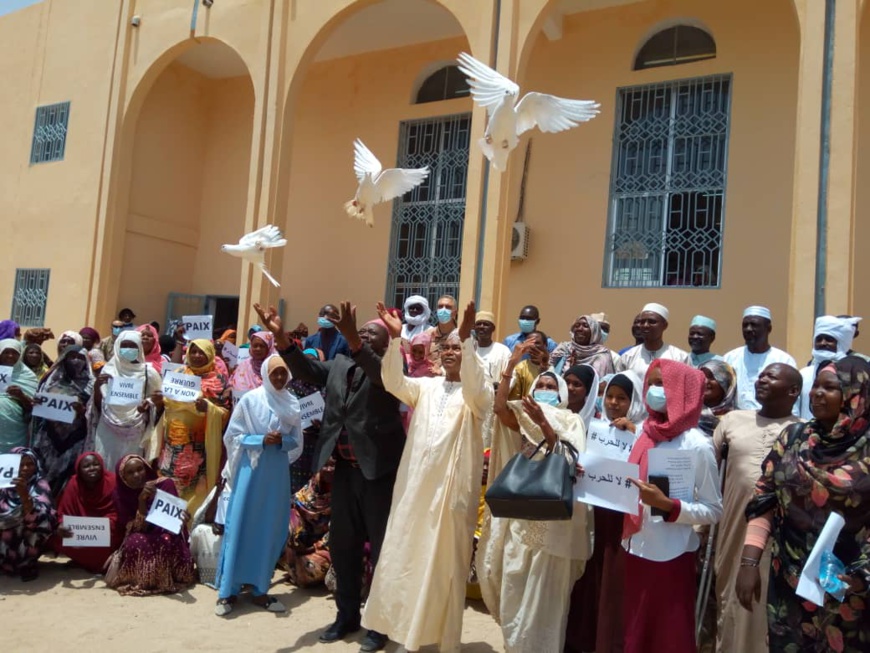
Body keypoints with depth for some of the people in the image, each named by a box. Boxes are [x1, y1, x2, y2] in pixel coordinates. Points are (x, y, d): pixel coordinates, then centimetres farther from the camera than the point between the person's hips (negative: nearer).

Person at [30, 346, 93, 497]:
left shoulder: (90, 385, 3)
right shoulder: (51, 381, 10)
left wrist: (83, 410, -21)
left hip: (75, 441, -2)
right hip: (49, 438, 3)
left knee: (67, 479, -4)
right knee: (45, 478, 3)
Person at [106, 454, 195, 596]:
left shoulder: (165, 484, -10)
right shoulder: (119, 495, -7)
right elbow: (136, 529, -15)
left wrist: (182, 516, -38)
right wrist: (141, 501, -32)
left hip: (166, 535, -1)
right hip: (142, 539, 1)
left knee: (167, 541, -36)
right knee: (135, 542, -34)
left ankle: (165, 578, -13)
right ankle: (140, 578, -13)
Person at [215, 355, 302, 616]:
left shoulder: (292, 404, 5)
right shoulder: (250, 400, -5)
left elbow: (297, 442, 8)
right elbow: (232, 436, -4)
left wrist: (281, 441, -12)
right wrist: (262, 440, -16)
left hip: (278, 471, 4)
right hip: (251, 469, -3)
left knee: (271, 529, 7)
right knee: (240, 526, -1)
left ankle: (260, 589, 18)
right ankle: (228, 591, 9)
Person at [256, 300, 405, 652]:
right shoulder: (339, 365, 11)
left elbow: (378, 372, -27)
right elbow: (305, 369, -1)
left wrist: (352, 338, -41)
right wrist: (280, 335, -15)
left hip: (378, 469, -6)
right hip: (344, 468, 6)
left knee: (381, 546, 4)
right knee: (342, 544, 15)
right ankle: (347, 614, 30)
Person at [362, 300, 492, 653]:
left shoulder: (477, 394, 0)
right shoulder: (425, 387, 11)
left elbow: (474, 386, -23)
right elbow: (393, 382, -5)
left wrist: (468, 339, -32)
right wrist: (395, 338, -17)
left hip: (453, 486, -4)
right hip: (415, 483, 4)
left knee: (445, 561, 5)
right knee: (407, 557, 10)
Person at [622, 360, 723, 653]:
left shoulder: (697, 445, -13)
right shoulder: (644, 433, 4)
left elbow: (713, 510, -11)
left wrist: (667, 505, -24)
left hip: (671, 556, -6)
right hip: (636, 549, 6)